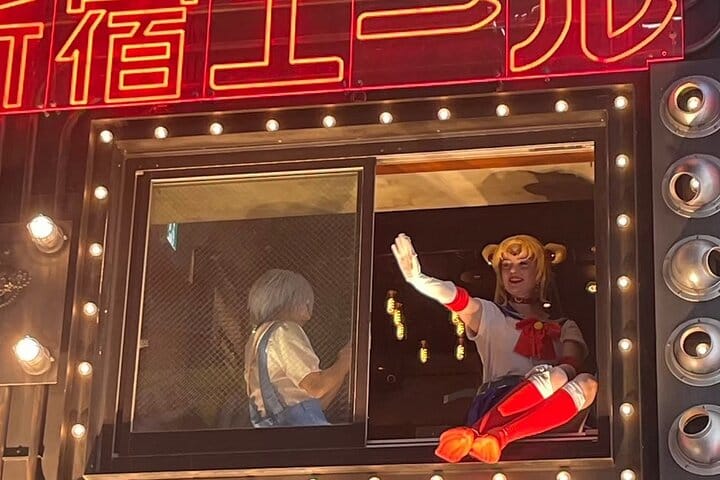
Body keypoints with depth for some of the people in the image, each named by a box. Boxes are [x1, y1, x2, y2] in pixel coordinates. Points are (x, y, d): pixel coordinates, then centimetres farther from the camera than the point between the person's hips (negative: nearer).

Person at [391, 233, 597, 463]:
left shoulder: (564, 328, 26)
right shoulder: (490, 316, 20)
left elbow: (572, 365, 4)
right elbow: (462, 302, -3)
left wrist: (562, 371, -22)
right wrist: (420, 280, -26)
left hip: (541, 422, 3)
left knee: (587, 384, -30)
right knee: (551, 375, -33)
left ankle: (497, 436, -45)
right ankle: (474, 432, -49)